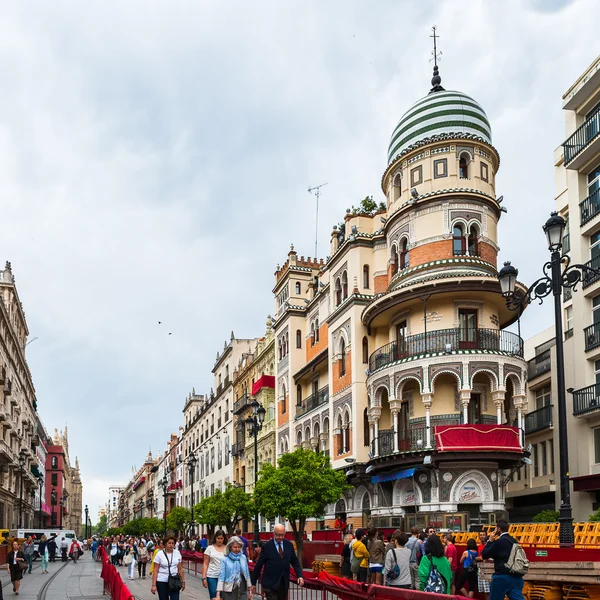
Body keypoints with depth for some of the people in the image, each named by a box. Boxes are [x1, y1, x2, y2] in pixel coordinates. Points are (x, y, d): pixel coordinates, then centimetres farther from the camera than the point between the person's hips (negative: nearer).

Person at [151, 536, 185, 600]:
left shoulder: (177, 553, 2)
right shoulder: (159, 554, -6)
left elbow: (180, 569, 8)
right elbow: (156, 571, -6)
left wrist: (183, 581, 7)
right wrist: (154, 585, -10)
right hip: (162, 582, -1)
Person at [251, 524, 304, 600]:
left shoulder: (289, 544, 4)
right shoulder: (267, 546, -8)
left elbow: (295, 562, 11)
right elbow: (258, 565, -3)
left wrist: (300, 576, -3)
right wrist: (253, 583, -1)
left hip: (284, 584, 4)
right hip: (270, 584, -4)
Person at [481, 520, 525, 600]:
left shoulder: (499, 542, -13)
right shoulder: (514, 541, 11)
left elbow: (484, 555, -6)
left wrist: (490, 541, 1)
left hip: (502, 577, -6)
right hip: (516, 577, 6)